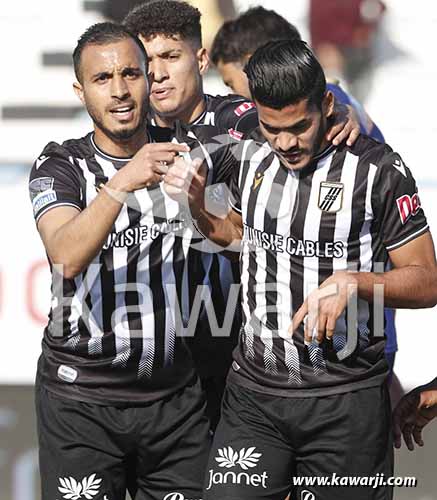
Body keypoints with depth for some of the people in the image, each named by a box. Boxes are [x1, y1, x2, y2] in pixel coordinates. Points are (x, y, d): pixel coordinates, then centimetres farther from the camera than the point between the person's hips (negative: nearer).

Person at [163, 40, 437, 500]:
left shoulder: (376, 168, -10)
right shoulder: (251, 158, 6)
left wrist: (351, 282, -23)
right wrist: (195, 206, 7)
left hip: (345, 401, -4)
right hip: (254, 392, 4)